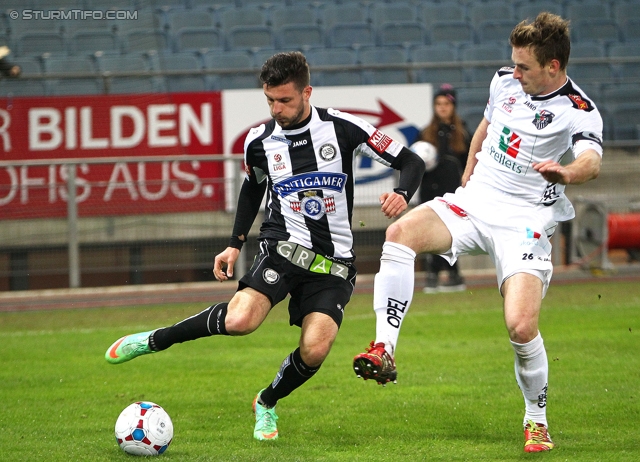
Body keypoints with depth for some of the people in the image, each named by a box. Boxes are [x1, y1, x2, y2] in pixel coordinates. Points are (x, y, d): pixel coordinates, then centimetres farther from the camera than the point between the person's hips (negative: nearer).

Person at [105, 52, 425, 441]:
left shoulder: (343, 128, -6)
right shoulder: (260, 141, 1)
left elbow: (412, 163, -2)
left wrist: (401, 195, -23)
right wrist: (236, 243, 15)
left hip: (334, 263, 0)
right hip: (284, 246, 0)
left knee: (315, 350, -19)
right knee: (239, 320, -28)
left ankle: (267, 403, 13)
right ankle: (153, 341, -5)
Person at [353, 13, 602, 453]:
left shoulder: (578, 112, -14)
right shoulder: (504, 81, 5)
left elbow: (592, 161, -34)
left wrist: (567, 172, -56)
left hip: (525, 220, -5)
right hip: (475, 200, 5)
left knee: (522, 325, -21)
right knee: (401, 232, -24)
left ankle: (537, 420, 6)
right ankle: (384, 350, -26)